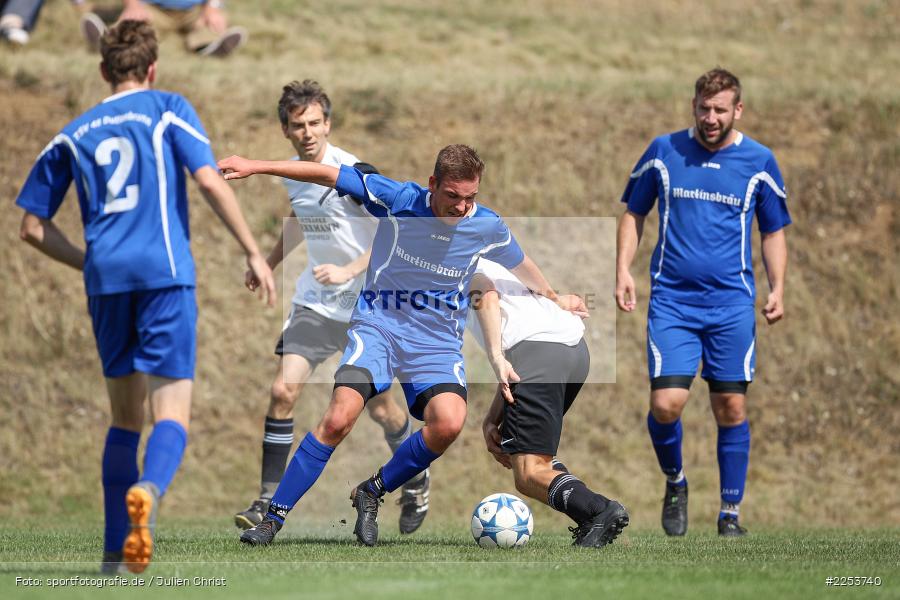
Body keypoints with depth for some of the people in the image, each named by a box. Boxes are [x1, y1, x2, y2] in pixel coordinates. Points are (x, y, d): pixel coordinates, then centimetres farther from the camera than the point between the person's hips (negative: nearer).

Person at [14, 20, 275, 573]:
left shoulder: (75, 134, 17)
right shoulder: (168, 110, 8)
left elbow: (34, 226, 18)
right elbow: (210, 180, -7)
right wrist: (255, 254, -3)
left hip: (106, 279, 4)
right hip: (164, 271, -3)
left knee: (126, 417, 15)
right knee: (173, 413, -5)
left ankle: (116, 552, 10)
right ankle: (148, 490, -38)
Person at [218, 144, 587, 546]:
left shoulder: (488, 227, -5)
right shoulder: (398, 200, -12)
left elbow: (521, 264, 18)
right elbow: (327, 175, -6)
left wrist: (555, 298, 27)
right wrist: (255, 166, -7)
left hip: (438, 340, 2)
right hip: (378, 323, -2)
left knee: (449, 423, -27)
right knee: (339, 419, -24)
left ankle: (371, 494, -2)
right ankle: (273, 517, -11)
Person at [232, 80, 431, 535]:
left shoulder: (354, 173, -18)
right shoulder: (291, 174, 3)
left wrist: (349, 271, -28)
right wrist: (268, 264, 29)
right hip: (315, 302, 5)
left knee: (379, 406, 4)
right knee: (283, 390, -12)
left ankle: (416, 481, 34)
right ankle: (268, 502, -9)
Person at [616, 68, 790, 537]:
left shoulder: (758, 162, 3)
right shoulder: (663, 152, 3)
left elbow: (773, 231, 12)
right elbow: (634, 214, 13)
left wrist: (777, 288, -1)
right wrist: (623, 270, 0)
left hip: (731, 303, 0)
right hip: (671, 300, 0)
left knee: (731, 407, 0)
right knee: (666, 404, -12)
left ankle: (730, 512, 12)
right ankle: (675, 483, 17)